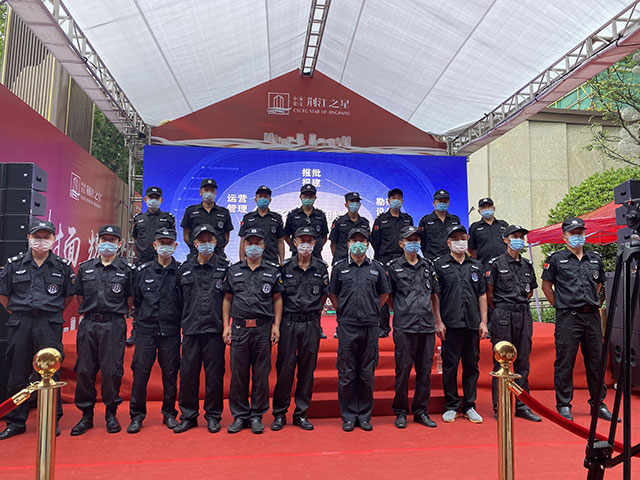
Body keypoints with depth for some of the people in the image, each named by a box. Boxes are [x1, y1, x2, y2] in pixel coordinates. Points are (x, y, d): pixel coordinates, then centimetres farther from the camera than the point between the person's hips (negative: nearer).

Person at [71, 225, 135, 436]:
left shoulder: (126, 270, 3)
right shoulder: (85, 268, 11)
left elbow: (130, 300, 7)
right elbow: (80, 297, 18)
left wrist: (114, 313, 7)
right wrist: (92, 311, 12)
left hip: (114, 325, -3)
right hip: (88, 325, 3)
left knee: (112, 370, -1)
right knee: (84, 370, 5)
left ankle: (111, 414, 14)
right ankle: (86, 415, 20)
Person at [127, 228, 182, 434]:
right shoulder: (143, 271, 6)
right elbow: (136, 299, 13)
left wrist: (177, 321, 3)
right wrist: (142, 320, 11)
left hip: (171, 332, -1)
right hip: (146, 331, 1)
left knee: (170, 374, 7)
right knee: (140, 373, 2)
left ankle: (169, 413, 22)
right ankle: (137, 416, 17)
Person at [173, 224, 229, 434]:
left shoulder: (224, 267, 2)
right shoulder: (185, 269, 10)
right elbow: (180, 299, 18)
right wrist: (183, 322, 12)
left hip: (215, 329, -2)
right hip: (191, 329, 3)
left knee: (214, 373, 4)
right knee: (188, 373, 6)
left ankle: (213, 416, 18)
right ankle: (188, 416, 21)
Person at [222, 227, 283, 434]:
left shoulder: (272, 271, 8)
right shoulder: (233, 271, 10)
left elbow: (277, 300, 8)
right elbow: (227, 299, 11)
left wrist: (276, 326, -1)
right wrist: (226, 326, 3)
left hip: (263, 328, -1)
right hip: (239, 328, 1)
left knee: (261, 374, 5)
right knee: (238, 374, 5)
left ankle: (257, 416, 17)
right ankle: (239, 415, 19)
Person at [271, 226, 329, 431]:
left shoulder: (321, 267, 5)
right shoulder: (285, 267, 0)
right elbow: (278, 295, 5)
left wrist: (314, 311, 11)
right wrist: (279, 318, 3)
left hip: (311, 324, 2)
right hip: (288, 323, -1)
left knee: (307, 370, 7)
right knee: (284, 368, 3)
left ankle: (301, 414, 20)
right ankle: (279, 414, 17)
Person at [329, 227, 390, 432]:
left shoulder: (377, 267, 8)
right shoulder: (339, 267, 5)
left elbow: (384, 294, 16)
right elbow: (333, 295, 12)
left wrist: (371, 311, 11)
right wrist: (344, 312, 7)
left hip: (370, 326, 1)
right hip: (347, 326, -1)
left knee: (367, 374, 8)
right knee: (346, 374, 4)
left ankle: (365, 415, 20)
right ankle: (348, 416, 16)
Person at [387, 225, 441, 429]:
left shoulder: (428, 266, 14)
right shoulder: (393, 267, 2)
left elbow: (434, 295, 19)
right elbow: (388, 296, 8)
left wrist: (438, 321, 15)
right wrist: (402, 312, 5)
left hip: (427, 327, 4)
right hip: (404, 327, -3)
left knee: (425, 370, 8)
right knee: (403, 369, 1)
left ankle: (421, 411, 21)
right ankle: (401, 411, 15)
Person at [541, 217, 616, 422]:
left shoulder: (595, 259, 12)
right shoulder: (556, 259, -1)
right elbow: (546, 285, 3)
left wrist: (591, 301, 17)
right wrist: (559, 306, 1)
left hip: (592, 316, 5)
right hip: (568, 317, -4)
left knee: (596, 361, 11)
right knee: (565, 362, 0)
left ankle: (598, 403, 25)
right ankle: (563, 405, 10)